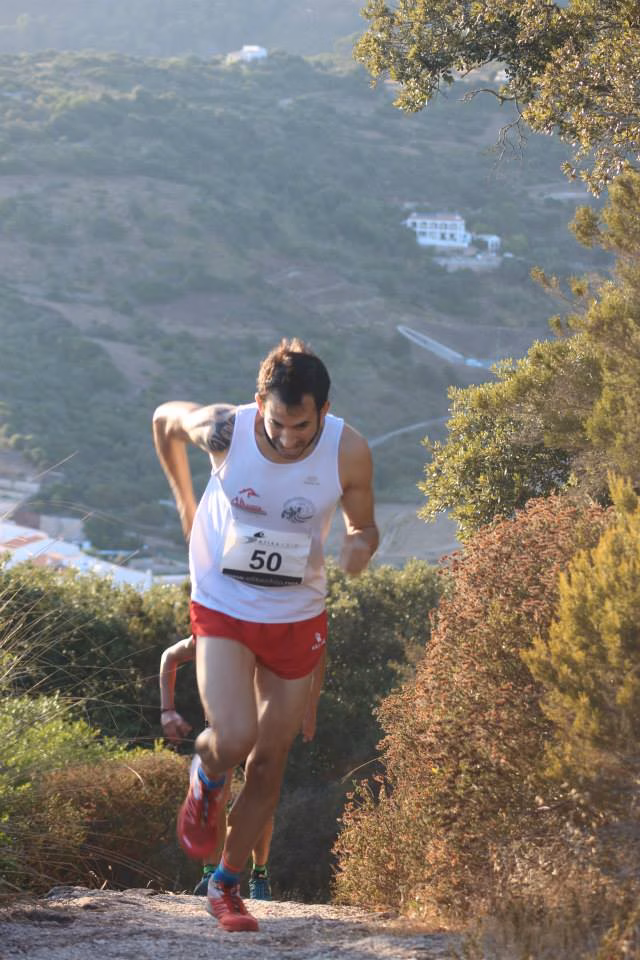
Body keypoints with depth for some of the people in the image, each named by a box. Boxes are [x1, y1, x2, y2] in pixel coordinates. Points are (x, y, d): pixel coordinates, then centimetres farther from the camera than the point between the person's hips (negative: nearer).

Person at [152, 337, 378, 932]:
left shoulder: (347, 452, -18)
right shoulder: (224, 430, -20)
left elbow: (363, 527, -2)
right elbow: (164, 418, 2)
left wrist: (360, 545, -27)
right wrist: (185, 501, 7)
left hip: (297, 618, 2)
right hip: (222, 610, -2)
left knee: (269, 765, 7)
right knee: (233, 739, -22)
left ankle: (227, 885, 26)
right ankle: (207, 778, 16)